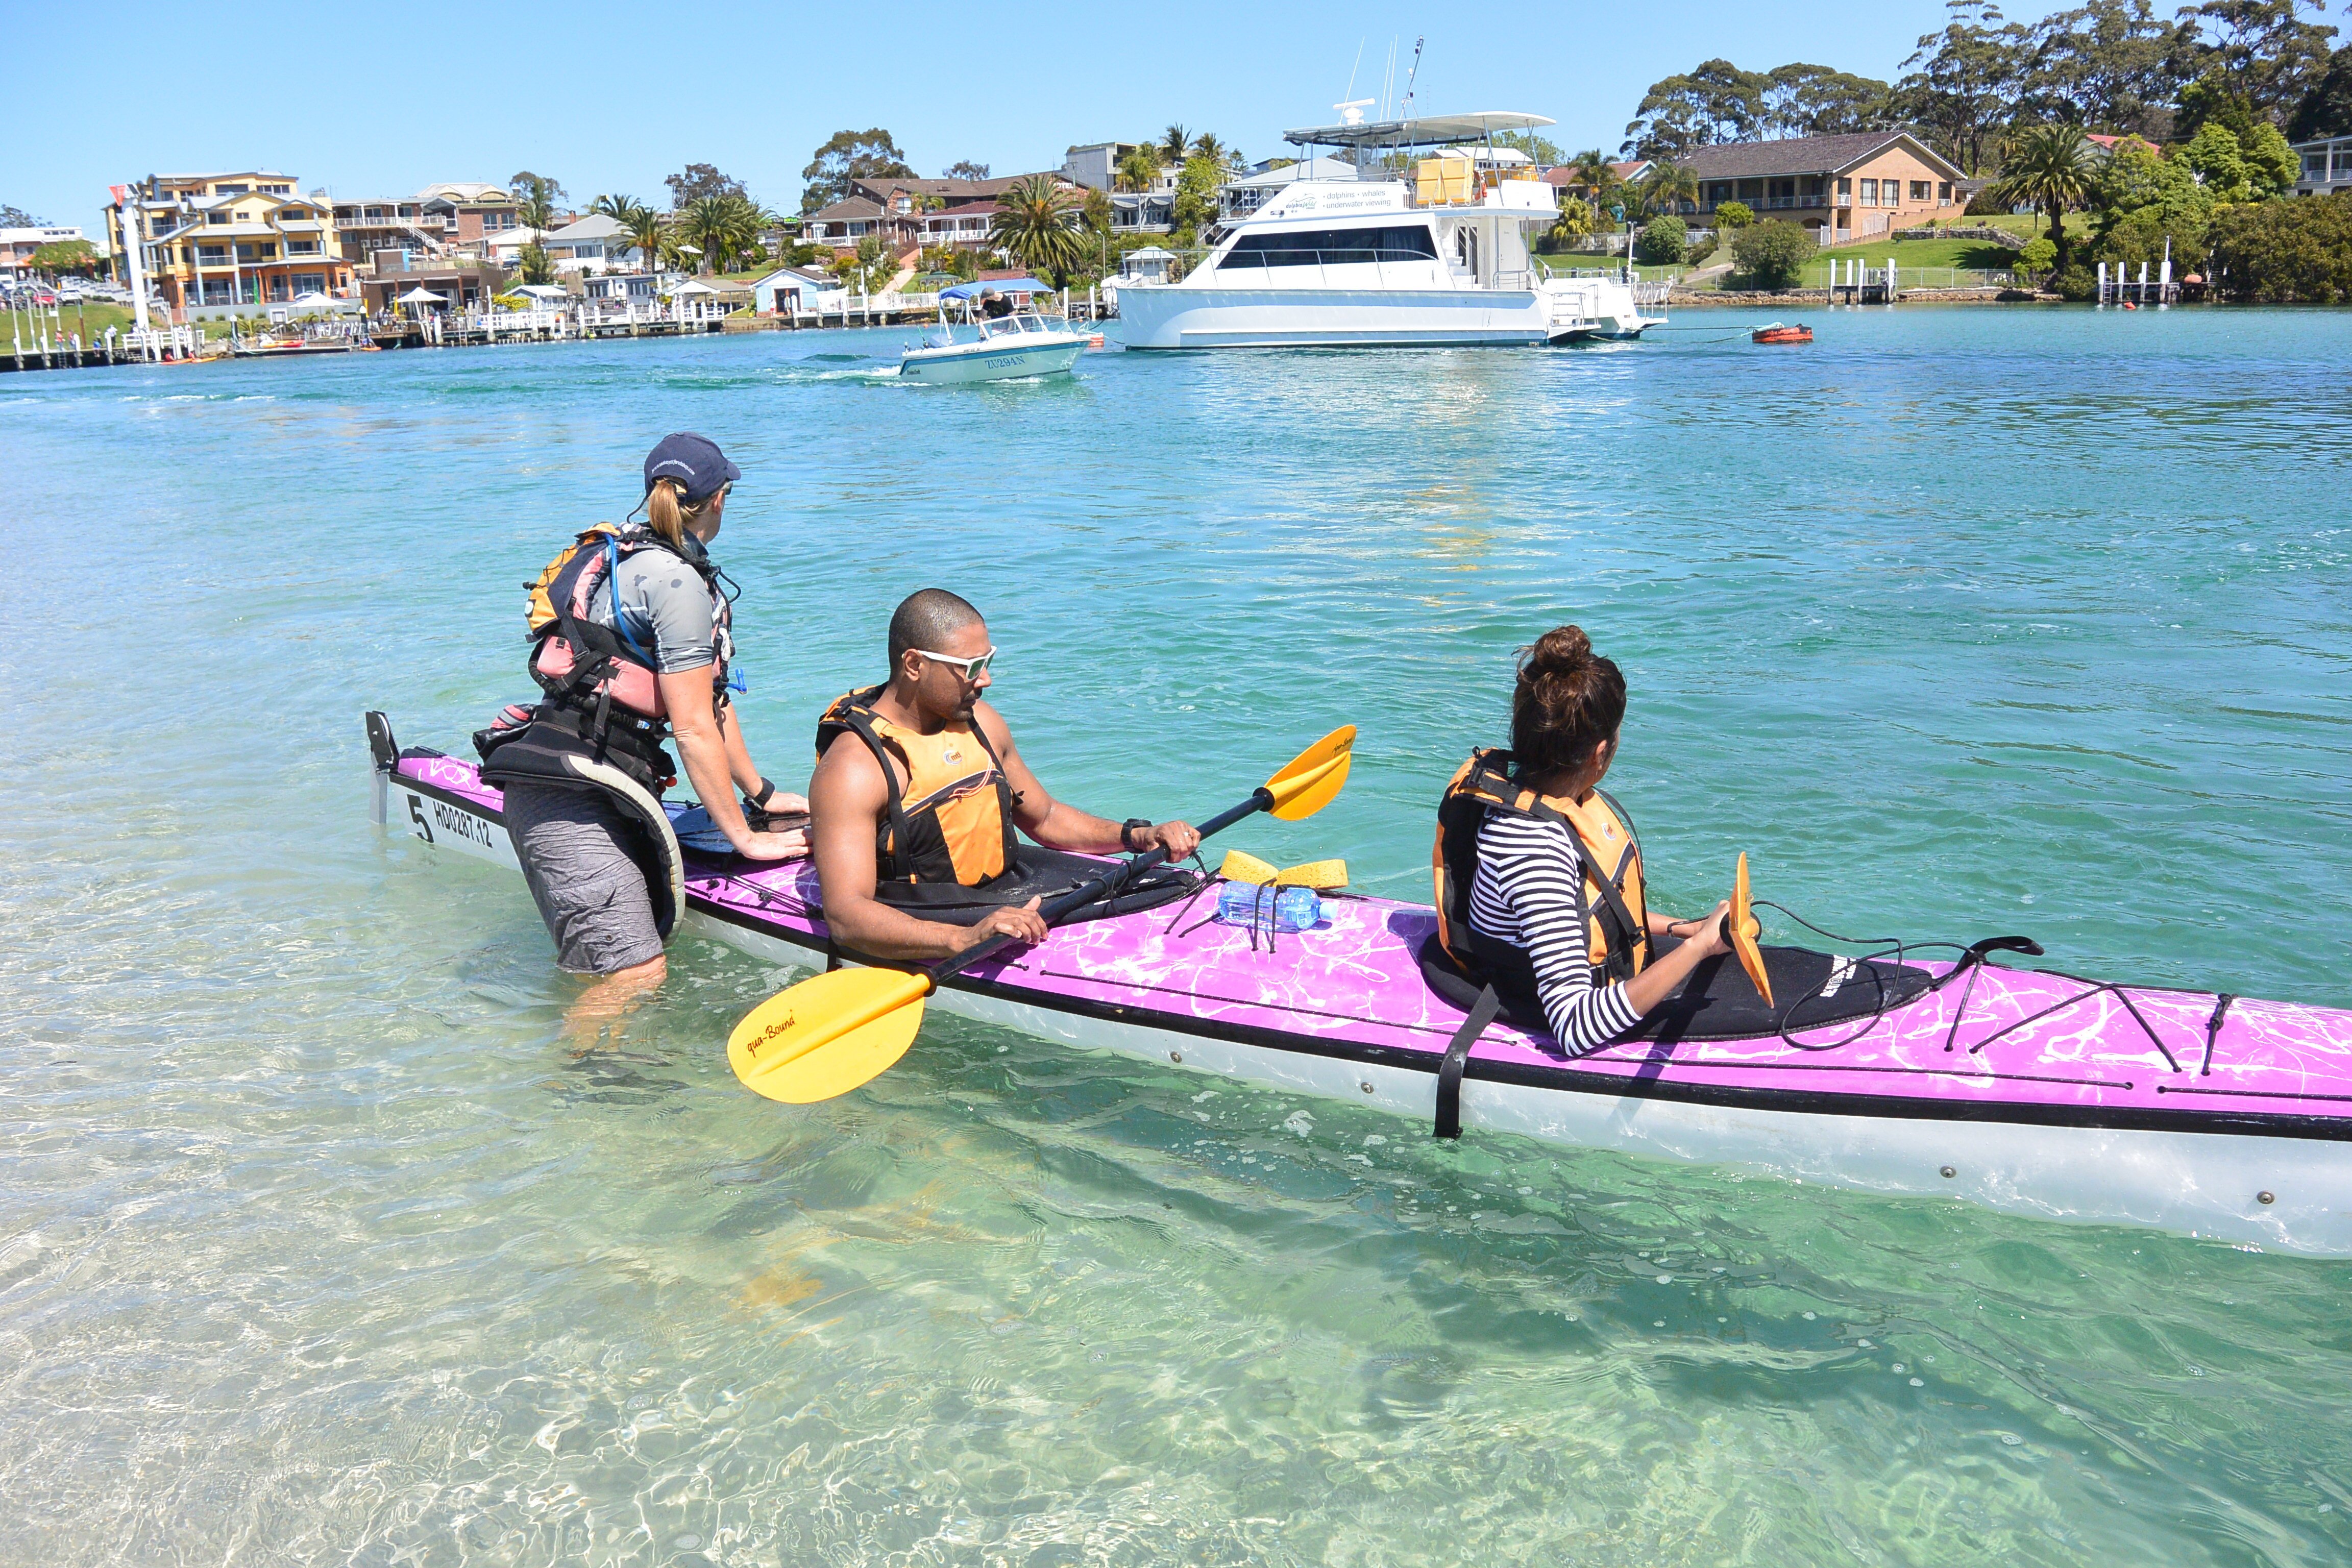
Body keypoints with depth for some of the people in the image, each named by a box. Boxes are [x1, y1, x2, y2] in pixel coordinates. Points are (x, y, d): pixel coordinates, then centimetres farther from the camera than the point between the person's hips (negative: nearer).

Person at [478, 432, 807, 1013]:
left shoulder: (640, 560, 20)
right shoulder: (677, 580, -11)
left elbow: (710, 698, 23)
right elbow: (695, 727, -12)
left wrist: (759, 794, 27)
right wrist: (744, 835, -5)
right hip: (571, 799, -10)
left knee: (644, 948, 4)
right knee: (639, 974, -15)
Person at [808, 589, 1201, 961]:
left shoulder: (980, 723, 10)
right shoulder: (854, 768, -15)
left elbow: (1043, 817, 26)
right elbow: (845, 916, -25)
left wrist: (1137, 836, 8)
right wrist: (965, 939, -40)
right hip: (926, 950, -8)